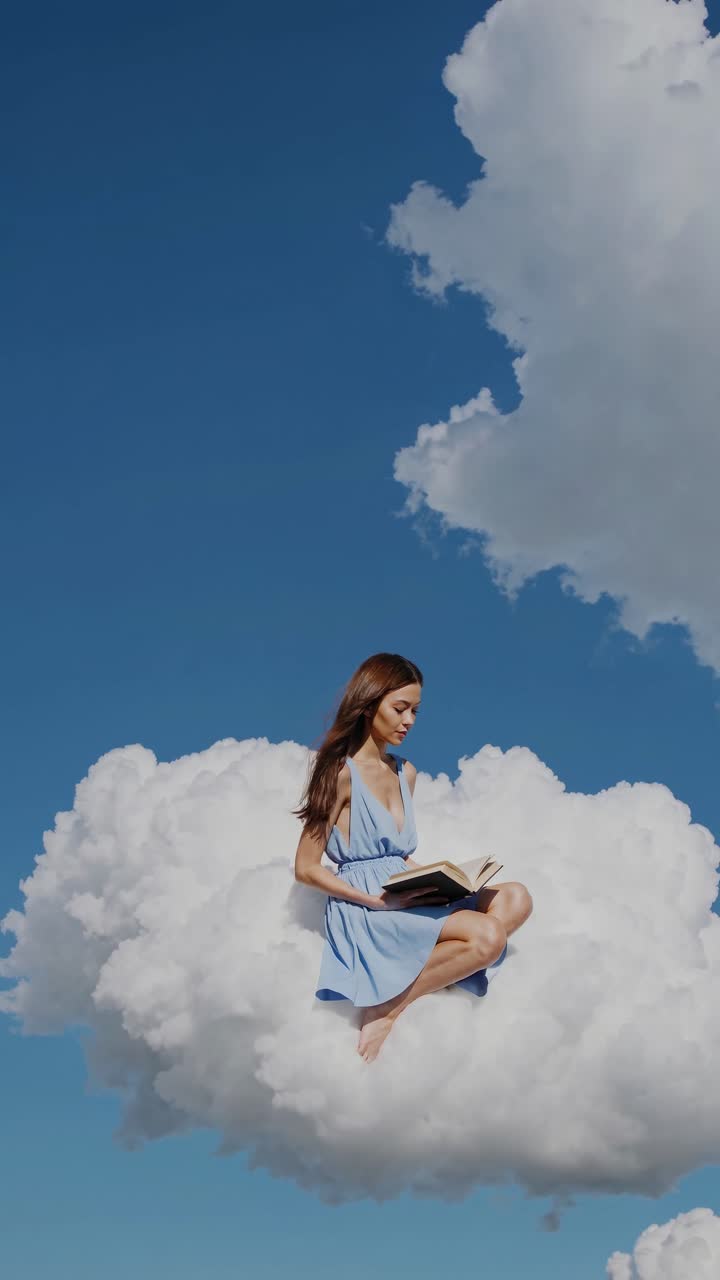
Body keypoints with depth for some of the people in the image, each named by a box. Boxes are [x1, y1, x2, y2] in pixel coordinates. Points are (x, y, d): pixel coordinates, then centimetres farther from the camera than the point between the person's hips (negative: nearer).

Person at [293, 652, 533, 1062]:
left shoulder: (405, 773, 14)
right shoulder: (343, 774, -8)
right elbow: (307, 868, -8)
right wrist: (375, 901, -17)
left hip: (404, 901, 8)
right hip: (365, 913, -8)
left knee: (516, 899, -14)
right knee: (487, 936, -27)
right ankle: (385, 1009, -15)